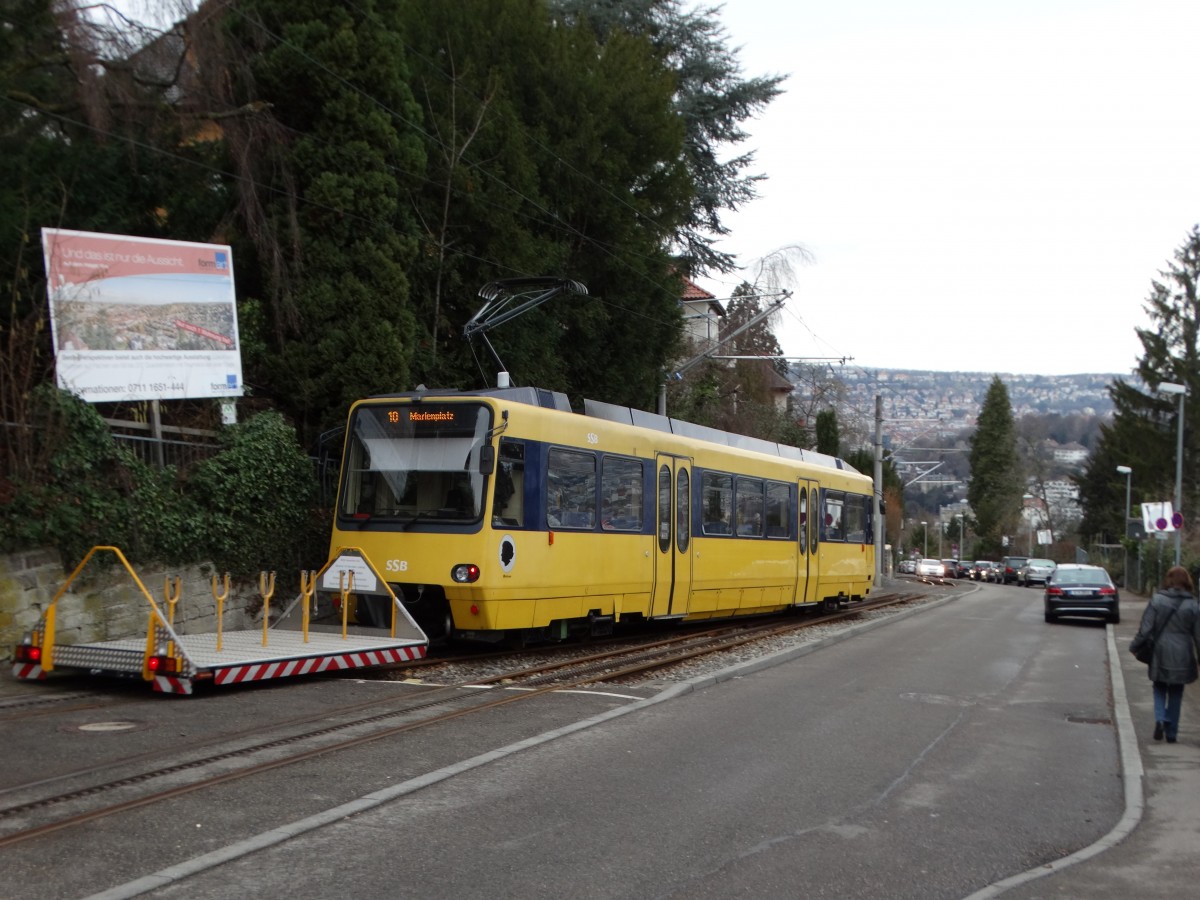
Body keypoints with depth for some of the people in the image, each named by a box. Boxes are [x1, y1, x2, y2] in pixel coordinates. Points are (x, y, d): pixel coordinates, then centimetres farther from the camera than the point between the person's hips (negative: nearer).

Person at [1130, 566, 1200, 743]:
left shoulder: (1157, 601, -8)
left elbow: (1145, 628, -8)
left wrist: (1134, 647, 4)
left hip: (1160, 655, -1)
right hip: (1182, 658, 1)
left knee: (1159, 689, 16)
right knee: (1176, 694, 13)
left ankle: (1160, 719, -8)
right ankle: (1171, 732, 15)